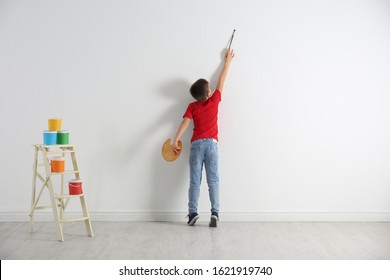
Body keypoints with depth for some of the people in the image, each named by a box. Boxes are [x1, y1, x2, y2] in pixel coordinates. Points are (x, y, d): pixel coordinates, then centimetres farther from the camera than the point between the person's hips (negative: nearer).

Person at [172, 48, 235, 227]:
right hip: (211, 144, 0)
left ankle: (192, 212, -3)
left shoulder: (192, 107, 3)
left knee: (195, 181, 1)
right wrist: (227, 61, 22)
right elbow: (221, 82, 12)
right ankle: (215, 213, -9)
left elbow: (185, 122, -11)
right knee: (213, 180, -2)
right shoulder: (214, 101, 2)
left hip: (196, 144, 1)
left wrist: (175, 141, -17)